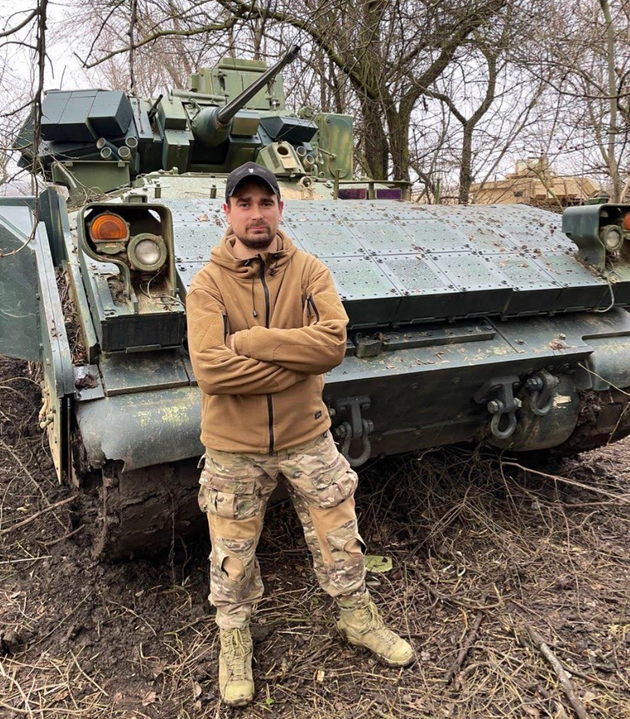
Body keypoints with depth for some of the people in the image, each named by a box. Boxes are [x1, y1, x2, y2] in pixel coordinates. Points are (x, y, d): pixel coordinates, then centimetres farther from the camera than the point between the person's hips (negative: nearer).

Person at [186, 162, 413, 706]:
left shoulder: (309, 271, -5)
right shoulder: (208, 283, -10)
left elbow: (333, 341, -21)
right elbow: (210, 369, -24)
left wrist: (248, 340, -23)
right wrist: (297, 360, -21)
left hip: (306, 437, 2)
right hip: (234, 448, -1)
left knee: (341, 543, 16)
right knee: (233, 556, 15)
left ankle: (358, 617, 44)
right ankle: (234, 637, 43)